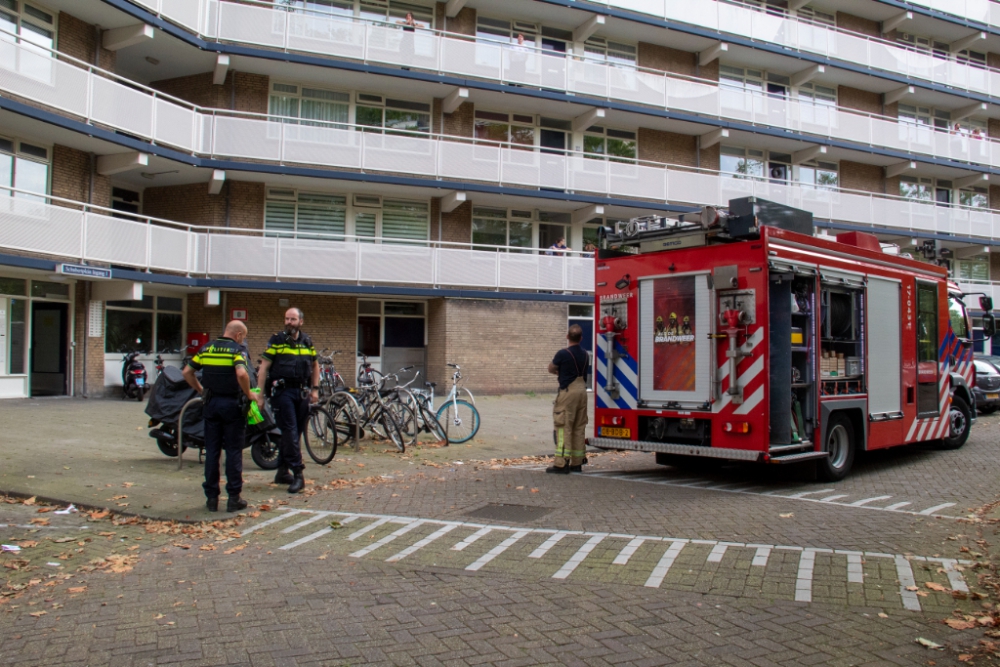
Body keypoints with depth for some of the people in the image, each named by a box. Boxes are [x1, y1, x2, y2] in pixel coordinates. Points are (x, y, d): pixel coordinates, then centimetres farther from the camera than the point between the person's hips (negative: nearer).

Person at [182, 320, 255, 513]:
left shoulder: (206, 349, 9)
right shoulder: (237, 350, -9)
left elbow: (187, 372, 10)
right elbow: (241, 374, -26)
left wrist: (201, 390, 17)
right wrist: (248, 394, -12)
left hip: (211, 404, 5)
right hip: (232, 404, -5)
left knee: (212, 451, 9)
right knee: (234, 452, 3)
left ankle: (211, 497, 13)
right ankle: (234, 498, 5)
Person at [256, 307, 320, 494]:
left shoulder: (308, 342, 11)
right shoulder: (276, 341, -1)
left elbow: (315, 366, 23)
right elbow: (264, 368, -1)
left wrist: (315, 389, 13)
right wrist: (260, 395, -6)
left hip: (301, 392, 5)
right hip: (282, 392, -5)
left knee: (295, 433, 9)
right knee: (290, 432, -10)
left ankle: (282, 472, 20)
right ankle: (297, 474, -10)